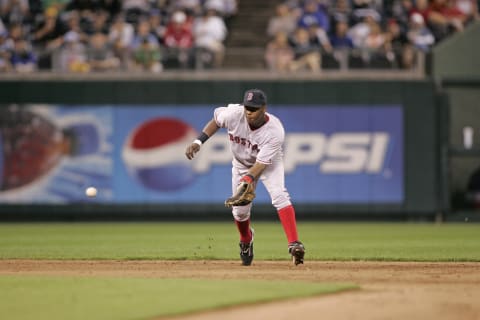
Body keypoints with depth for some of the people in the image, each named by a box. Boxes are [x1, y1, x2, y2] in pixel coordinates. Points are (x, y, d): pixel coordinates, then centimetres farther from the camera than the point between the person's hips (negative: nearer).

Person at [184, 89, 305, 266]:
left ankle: (294, 244, -33)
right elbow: (216, 120, -8)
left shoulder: (275, 131, -36)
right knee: (240, 210, 6)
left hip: (269, 163, -3)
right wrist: (198, 141, -17)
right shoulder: (234, 114, -30)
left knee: (279, 195, -29)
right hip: (242, 164, 3)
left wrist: (249, 178, -54)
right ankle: (246, 240, 41)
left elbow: (262, 163, -36)